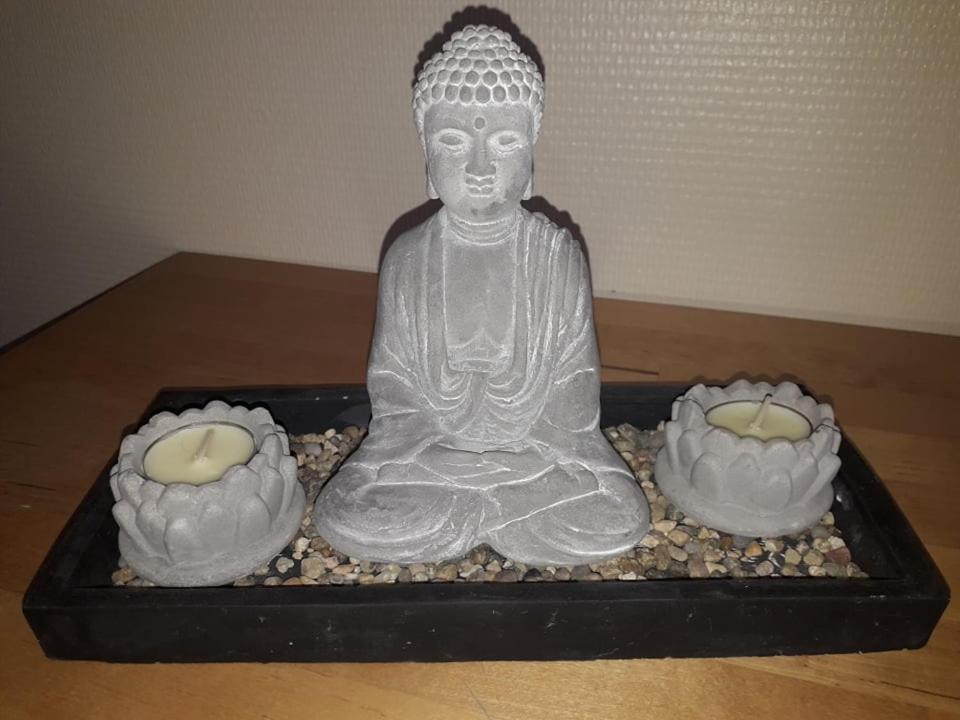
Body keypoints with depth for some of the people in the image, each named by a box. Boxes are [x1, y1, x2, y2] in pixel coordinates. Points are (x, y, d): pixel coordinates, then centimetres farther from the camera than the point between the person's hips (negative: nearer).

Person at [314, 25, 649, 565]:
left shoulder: (561, 256, -9)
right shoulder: (407, 258, -6)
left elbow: (575, 379, -4)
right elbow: (391, 379, 0)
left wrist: (525, 454, -14)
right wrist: (429, 447, -12)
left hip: (539, 446, 0)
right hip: (429, 448, 1)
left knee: (620, 521, -20)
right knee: (345, 518, -18)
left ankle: (446, 514, -4)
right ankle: (518, 511, -4)